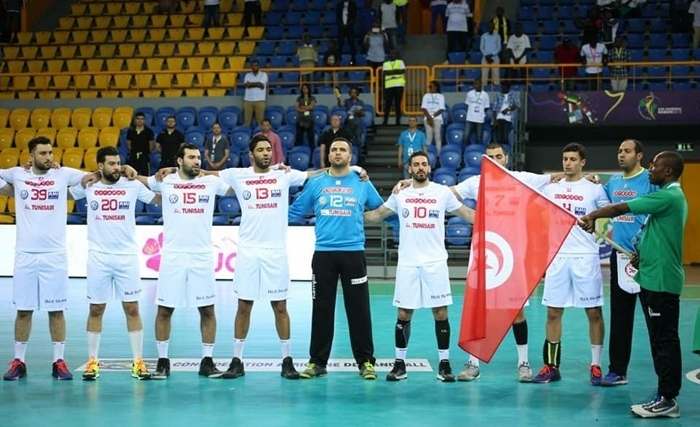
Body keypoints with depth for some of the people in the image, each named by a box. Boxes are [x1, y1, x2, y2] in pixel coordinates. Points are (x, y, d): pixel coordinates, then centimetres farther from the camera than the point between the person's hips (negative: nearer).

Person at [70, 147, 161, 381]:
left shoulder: (133, 185, -1)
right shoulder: (88, 186, 0)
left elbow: (160, 199, 6)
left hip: (127, 256, 0)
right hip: (98, 257, 0)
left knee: (132, 309, 3)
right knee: (96, 310, 7)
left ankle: (138, 361, 9)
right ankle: (92, 361, 17)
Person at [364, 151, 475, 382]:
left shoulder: (443, 192, 3)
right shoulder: (400, 194, 7)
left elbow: (466, 213, 7)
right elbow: (377, 214, 16)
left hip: (435, 263, -1)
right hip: (407, 263, 1)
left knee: (440, 313, 0)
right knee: (403, 315, 4)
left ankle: (444, 363, 10)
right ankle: (400, 363, 13)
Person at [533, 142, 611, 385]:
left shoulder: (595, 190, 1)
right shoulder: (550, 189, 9)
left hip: (586, 258, -3)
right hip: (557, 258, 3)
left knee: (594, 312, 1)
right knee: (553, 312, 4)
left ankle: (596, 366, 10)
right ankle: (551, 366, 12)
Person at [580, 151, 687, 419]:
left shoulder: (668, 196, -15)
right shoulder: (670, 196, 17)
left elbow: (622, 208, -15)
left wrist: (592, 216, -4)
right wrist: (642, 253, 11)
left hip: (661, 280, -10)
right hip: (655, 278, 10)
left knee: (664, 340, -7)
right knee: (662, 340, 12)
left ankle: (667, 400, -3)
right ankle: (666, 395, 16)